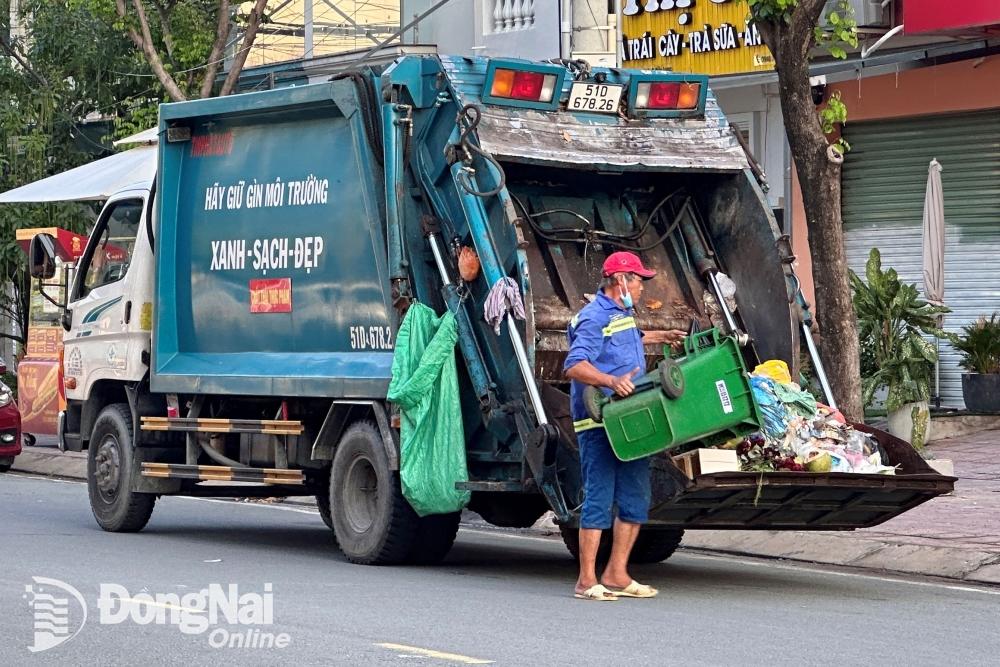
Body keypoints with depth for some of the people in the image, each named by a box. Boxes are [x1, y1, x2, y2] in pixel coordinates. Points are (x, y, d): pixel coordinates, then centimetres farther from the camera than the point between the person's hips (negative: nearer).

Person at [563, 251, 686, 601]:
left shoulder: (622, 314, 19)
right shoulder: (594, 318, -13)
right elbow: (575, 366, -25)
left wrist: (659, 336, 52)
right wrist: (611, 380, -39)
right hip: (599, 425, -10)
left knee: (635, 498, 10)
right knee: (599, 497, -9)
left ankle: (616, 575, 17)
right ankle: (587, 581, -5)